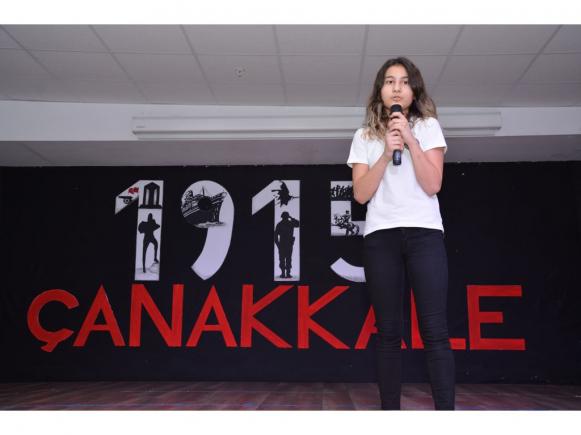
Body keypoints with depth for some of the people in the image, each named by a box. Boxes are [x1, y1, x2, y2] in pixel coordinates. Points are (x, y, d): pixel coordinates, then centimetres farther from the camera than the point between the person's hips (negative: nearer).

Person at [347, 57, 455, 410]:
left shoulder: (428, 126, 10)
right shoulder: (364, 137, 13)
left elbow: (433, 185, -3)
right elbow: (360, 193, 1)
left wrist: (411, 140, -8)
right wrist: (386, 153, -9)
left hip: (424, 233, -1)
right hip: (380, 236, 1)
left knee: (435, 331, -9)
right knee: (388, 332, 0)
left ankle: (446, 409, -7)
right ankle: (390, 409, 5)